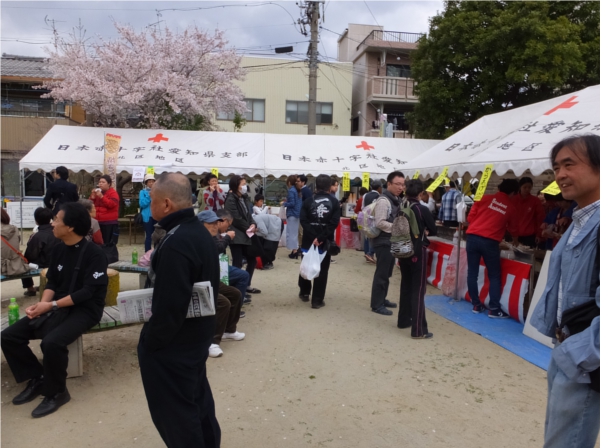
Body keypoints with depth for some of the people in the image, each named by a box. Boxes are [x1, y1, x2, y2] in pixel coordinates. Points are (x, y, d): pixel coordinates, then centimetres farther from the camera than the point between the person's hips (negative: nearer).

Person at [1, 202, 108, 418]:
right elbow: (52, 282, 11)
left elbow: (88, 292, -20)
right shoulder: (58, 249, 7)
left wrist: (52, 305, -22)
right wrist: (42, 303, -8)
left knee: (52, 342, -32)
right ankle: (37, 378, 14)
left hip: (85, 309, -7)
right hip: (57, 306, 8)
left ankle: (56, 392, -6)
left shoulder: (94, 253, -16)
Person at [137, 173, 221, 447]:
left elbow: (169, 306, -28)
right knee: (197, 400, 24)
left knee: (174, 414, 8)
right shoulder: (200, 231, 5)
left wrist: (150, 341, -14)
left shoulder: (175, 243, -27)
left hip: (173, 345, -10)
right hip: (198, 335, 10)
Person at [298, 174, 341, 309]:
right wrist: (321, 238, -18)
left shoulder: (309, 200, 1)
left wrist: (314, 237, -19)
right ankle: (317, 300, 3)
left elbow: (303, 220, -13)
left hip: (309, 239, 2)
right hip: (325, 240, -2)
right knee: (322, 269, 4)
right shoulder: (334, 202, -2)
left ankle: (304, 293, 32)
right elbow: (334, 223, -15)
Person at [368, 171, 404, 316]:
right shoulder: (384, 200, -18)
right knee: (381, 273, -1)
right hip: (384, 242, -9)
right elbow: (379, 223, -23)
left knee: (387, 273, 18)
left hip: (393, 242, 9)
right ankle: (376, 304, 9)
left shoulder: (397, 200, 12)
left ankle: (382, 299, 30)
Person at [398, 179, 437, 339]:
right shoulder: (423, 210, -13)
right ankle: (418, 330, -1)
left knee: (406, 286, 19)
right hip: (417, 252, -6)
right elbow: (433, 231, -6)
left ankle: (403, 320, 29)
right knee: (418, 290, -3)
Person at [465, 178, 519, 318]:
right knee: (494, 276, 9)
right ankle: (494, 309, 8)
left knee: (472, 273, 10)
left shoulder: (485, 198, 10)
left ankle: (476, 305, 18)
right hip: (490, 242, -2)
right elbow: (513, 229, 25)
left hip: (472, 237, 2)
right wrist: (515, 240, 46)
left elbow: (470, 216, 9)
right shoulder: (511, 208, 11)